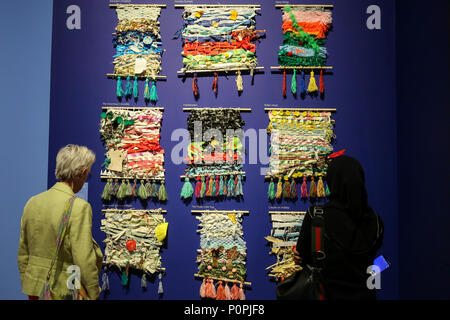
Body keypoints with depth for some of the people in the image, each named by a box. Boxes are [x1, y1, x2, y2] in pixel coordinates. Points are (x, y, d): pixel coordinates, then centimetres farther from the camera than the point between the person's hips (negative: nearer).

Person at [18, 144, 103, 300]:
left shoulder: (32, 202, 3)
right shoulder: (80, 207, -18)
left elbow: (23, 254, 10)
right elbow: (84, 260, -19)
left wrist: (27, 284, 21)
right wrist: (94, 295, -9)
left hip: (34, 288, 7)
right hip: (63, 291, -6)